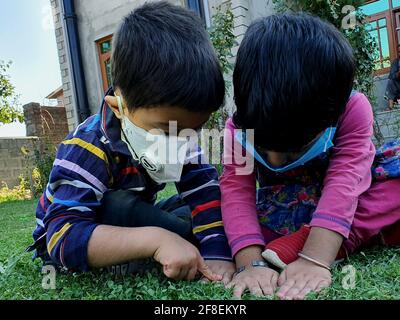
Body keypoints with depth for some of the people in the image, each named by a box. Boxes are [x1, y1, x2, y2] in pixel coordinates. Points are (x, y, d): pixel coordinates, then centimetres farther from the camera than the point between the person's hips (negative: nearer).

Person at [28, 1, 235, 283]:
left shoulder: (175, 130, -16)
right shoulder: (87, 150, -35)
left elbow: (204, 192, -22)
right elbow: (64, 240, -45)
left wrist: (216, 252, -38)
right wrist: (156, 239, -54)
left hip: (130, 225, 5)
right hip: (62, 245, -5)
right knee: (120, 207, -34)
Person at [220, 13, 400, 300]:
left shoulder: (353, 110, -26)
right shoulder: (240, 128, -23)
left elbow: (344, 180, -38)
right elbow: (237, 191, -31)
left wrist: (315, 259, -50)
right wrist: (252, 263, -47)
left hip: (352, 200, -1)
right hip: (286, 209, 2)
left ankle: (291, 248, -35)